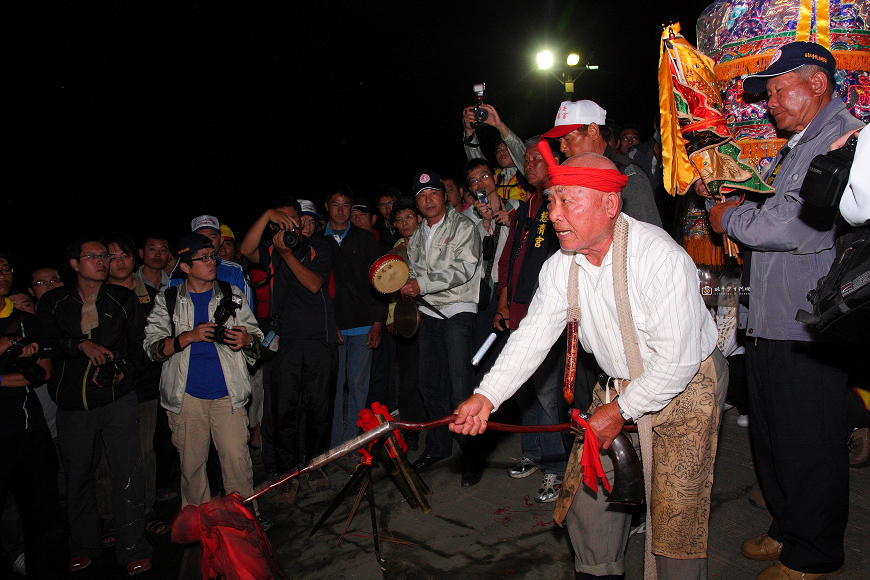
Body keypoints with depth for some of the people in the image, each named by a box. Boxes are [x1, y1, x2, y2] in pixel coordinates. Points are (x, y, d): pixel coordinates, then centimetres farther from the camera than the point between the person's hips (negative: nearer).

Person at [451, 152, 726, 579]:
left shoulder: (660, 256, -27)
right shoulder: (561, 267, -7)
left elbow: (677, 359, -26)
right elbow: (532, 336, -8)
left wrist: (620, 412, -20)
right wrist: (485, 396, -20)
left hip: (685, 387, -5)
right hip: (619, 386, 6)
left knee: (676, 512, -3)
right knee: (589, 493, 7)